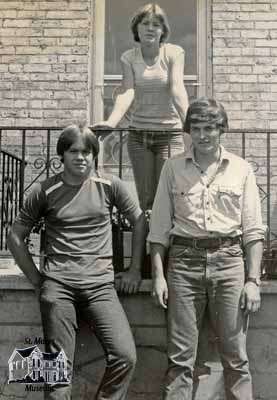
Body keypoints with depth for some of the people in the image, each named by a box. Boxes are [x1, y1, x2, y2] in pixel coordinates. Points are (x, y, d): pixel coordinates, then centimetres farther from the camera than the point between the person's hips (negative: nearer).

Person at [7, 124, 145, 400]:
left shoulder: (109, 185, 5)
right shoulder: (45, 191, 4)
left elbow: (138, 221, 14)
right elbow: (15, 236, 11)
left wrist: (134, 270, 11)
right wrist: (36, 280, 5)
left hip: (100, 284, 1)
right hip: (57, 286, 0)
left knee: (125, 357, -12)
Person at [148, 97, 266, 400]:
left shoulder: (241, 169, 6)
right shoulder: (173, 167, 6)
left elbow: (253, 230, 5)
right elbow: (159, 226, 6)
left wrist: (253, 280, -1)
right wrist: (158, 274, -1)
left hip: (229, 261, 0)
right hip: (184, 261, 0)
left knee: (235, 355, 5)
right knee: (180, 356, 5)